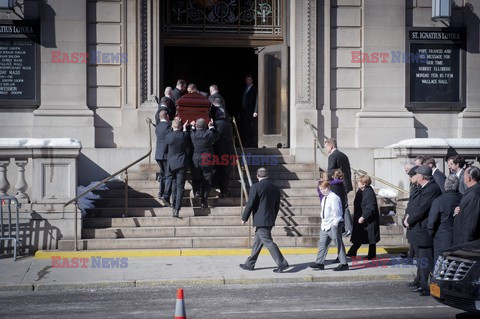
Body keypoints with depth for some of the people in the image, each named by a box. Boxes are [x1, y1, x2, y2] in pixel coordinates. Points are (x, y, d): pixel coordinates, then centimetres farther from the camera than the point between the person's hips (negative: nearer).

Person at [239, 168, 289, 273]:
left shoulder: (256, 187, -12)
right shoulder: (275, 188, 9)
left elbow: (250, 204, -12)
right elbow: (277, 206, 14)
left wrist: (244, 218, -1)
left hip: (260, 220, -8)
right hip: (270, 220, 8)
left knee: (268, 242, -7)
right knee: (258, 242, 15)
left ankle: (282, 263, -12)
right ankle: (250, 264, 23)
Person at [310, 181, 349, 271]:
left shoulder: (333, 198, -14)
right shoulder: (324, 198, 13)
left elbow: (336, 212, -16)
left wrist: (335, 223, -17)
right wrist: (323, 222, 17)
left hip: (334, 225, -9)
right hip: (325, 225, 9)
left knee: (339, 244, -2)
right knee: (322, 243, 9)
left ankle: (343, 264, 3)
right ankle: (320, 263, 14)